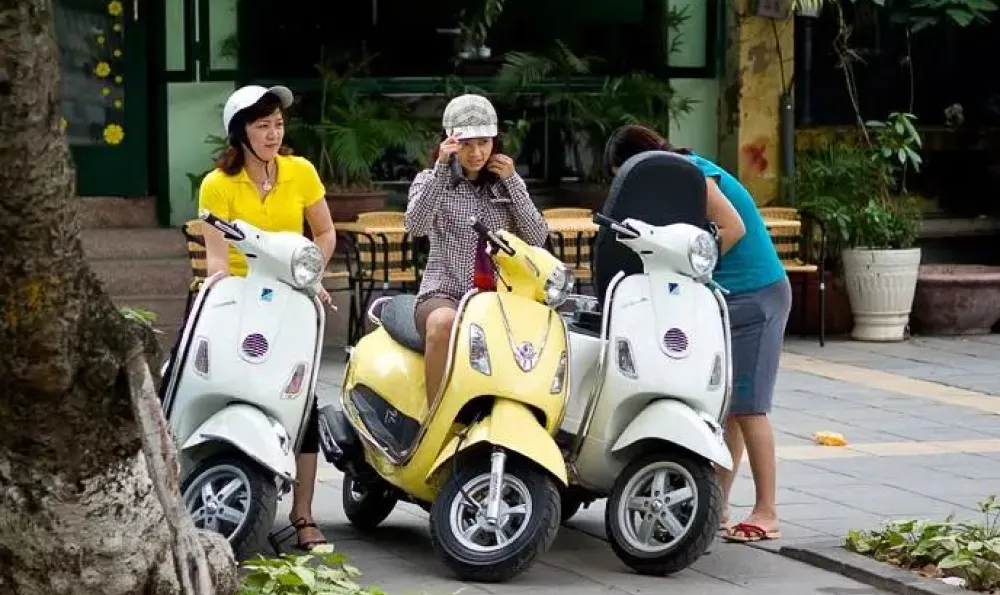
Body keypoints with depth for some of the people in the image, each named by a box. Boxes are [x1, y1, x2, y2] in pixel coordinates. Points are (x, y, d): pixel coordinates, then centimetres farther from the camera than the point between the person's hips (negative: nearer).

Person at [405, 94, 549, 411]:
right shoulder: (431, 180, 9)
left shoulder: (508, 185, 18)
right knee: (444, 323, -39)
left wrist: (512, 181, -1)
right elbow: (415, 224, -13)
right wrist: (441, 168, -18)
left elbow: (537, 238, 3)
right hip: (443, 294, -2)